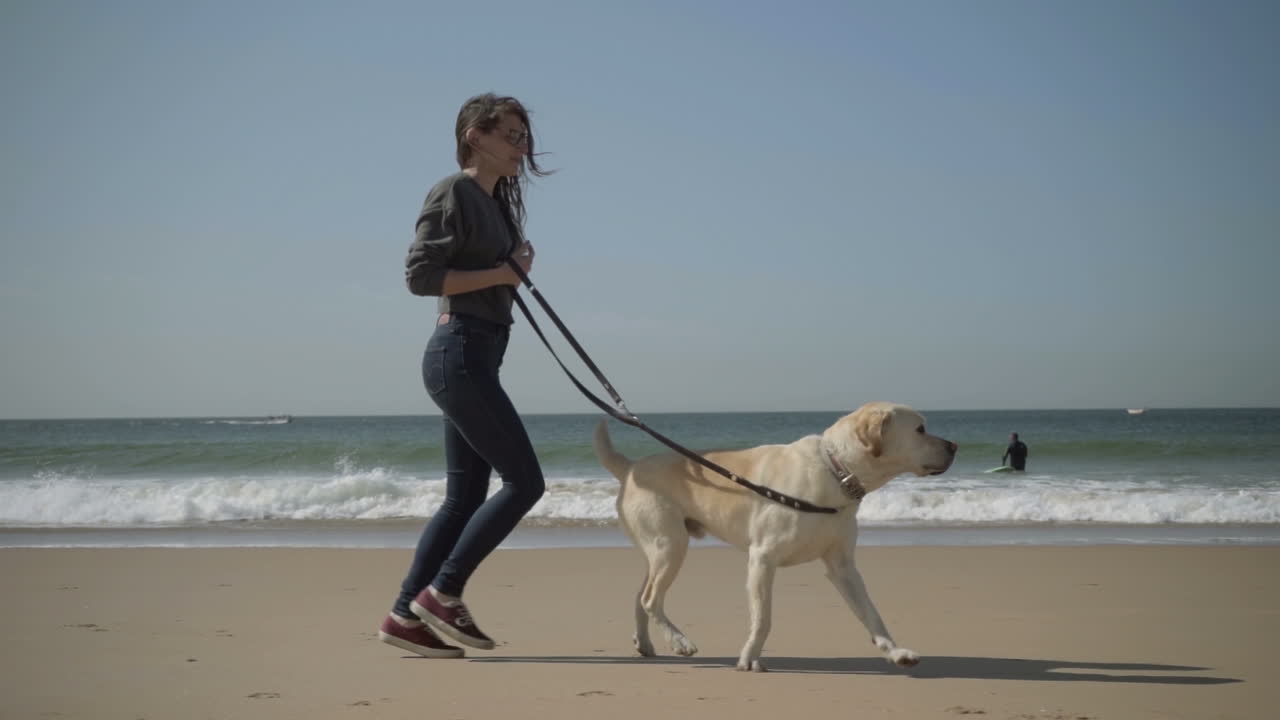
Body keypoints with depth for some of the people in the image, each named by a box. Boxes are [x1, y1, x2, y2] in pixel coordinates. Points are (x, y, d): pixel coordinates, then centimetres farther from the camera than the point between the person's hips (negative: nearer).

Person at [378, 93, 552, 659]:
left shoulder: (495, 203, 18)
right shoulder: (453, 193, -9)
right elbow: (419, 274, -17)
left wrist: (520, 262, 6)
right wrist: (500, 273, -15)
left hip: (476, 357, 10)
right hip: (460, 352, -10)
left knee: (464, 497, 8)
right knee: (525, 481, -8)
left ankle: (405, 615, 10)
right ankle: (442, 594, -2)